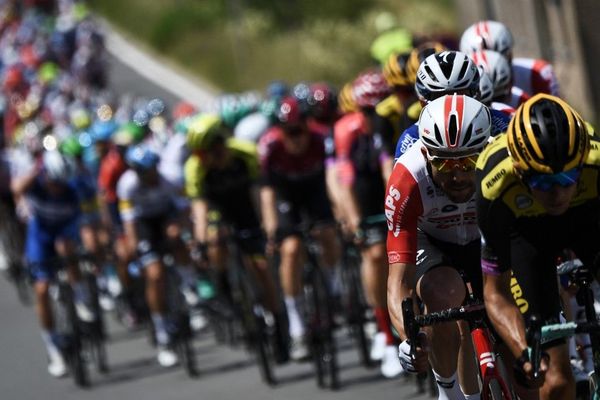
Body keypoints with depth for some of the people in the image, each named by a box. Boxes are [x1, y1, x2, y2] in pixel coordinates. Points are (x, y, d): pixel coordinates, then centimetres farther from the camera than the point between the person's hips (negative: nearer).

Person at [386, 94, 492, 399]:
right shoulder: (407, 182, -38)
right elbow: (399, 282, -40)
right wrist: (409, 338, -58)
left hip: (487, 240, 3)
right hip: (429, 243, -2)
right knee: (446, 293, -31)